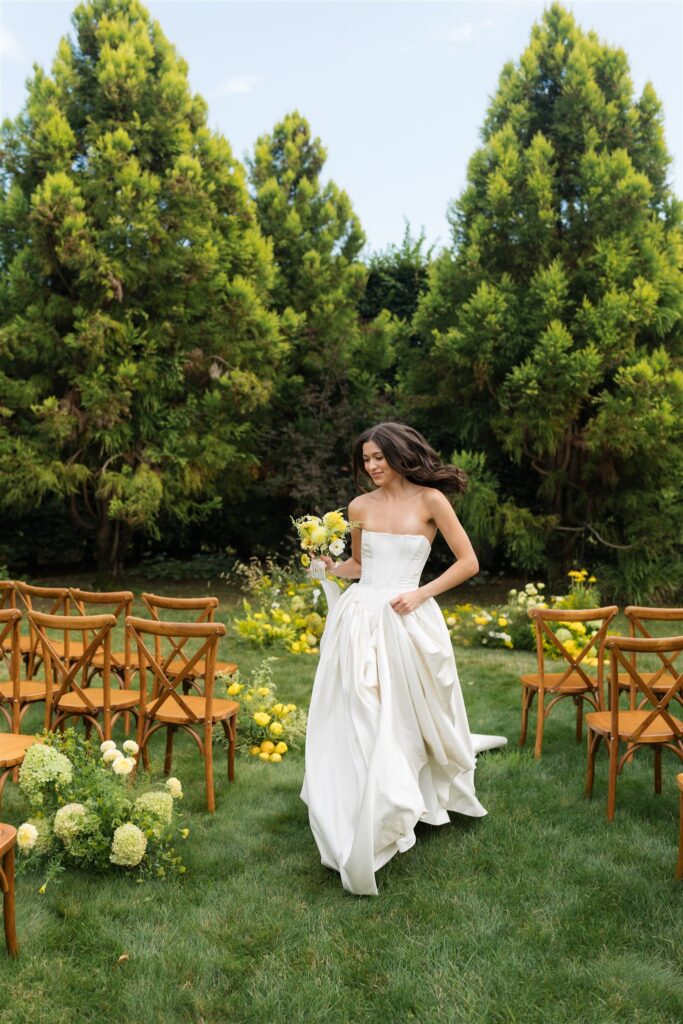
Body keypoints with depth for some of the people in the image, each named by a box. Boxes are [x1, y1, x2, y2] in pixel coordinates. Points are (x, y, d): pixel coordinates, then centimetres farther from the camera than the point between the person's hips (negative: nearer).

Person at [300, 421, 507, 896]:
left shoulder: (430, 500, -5)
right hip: (358, 618, 3)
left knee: (402, 722, 4)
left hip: (406, 622, -3)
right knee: (353, 724, 3)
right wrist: (332, 567, 0)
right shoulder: (360, 506, 7)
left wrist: (420, 593, -11)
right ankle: (355, 829, 20)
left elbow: (469, 561, -4)